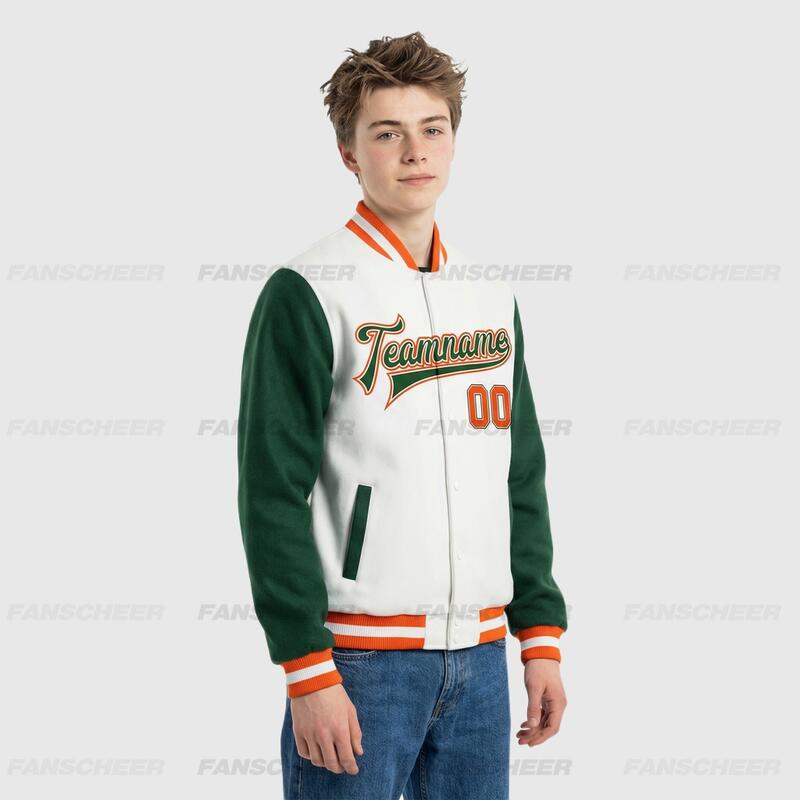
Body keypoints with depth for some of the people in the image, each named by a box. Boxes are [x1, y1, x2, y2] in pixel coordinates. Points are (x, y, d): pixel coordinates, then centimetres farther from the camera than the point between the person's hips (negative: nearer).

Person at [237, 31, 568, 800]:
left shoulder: (492, 299, 12)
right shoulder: (306, 294, -7)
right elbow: (273, 493, -11)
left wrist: (541, 635, 9)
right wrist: (307, 670, -15)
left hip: (479, 656, 6)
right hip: (358, 654, -5)